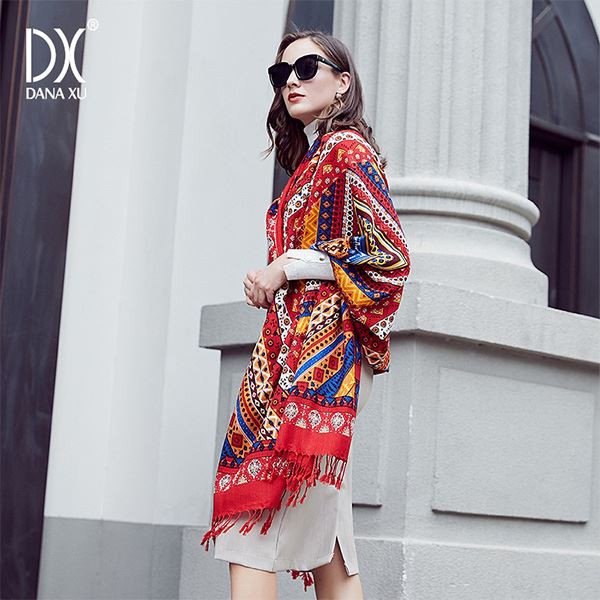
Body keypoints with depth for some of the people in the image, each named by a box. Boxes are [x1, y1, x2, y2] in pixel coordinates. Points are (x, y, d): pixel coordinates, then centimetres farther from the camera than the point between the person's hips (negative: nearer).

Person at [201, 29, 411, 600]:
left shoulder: (347, 148, -3)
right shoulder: (309, 161, 24)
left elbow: (391, 255, -12)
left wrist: (287, 267, -11)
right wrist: (267, 280, 11)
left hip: (315, 348, -10)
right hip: (291, 342, 10)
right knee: (323, 541, 7)